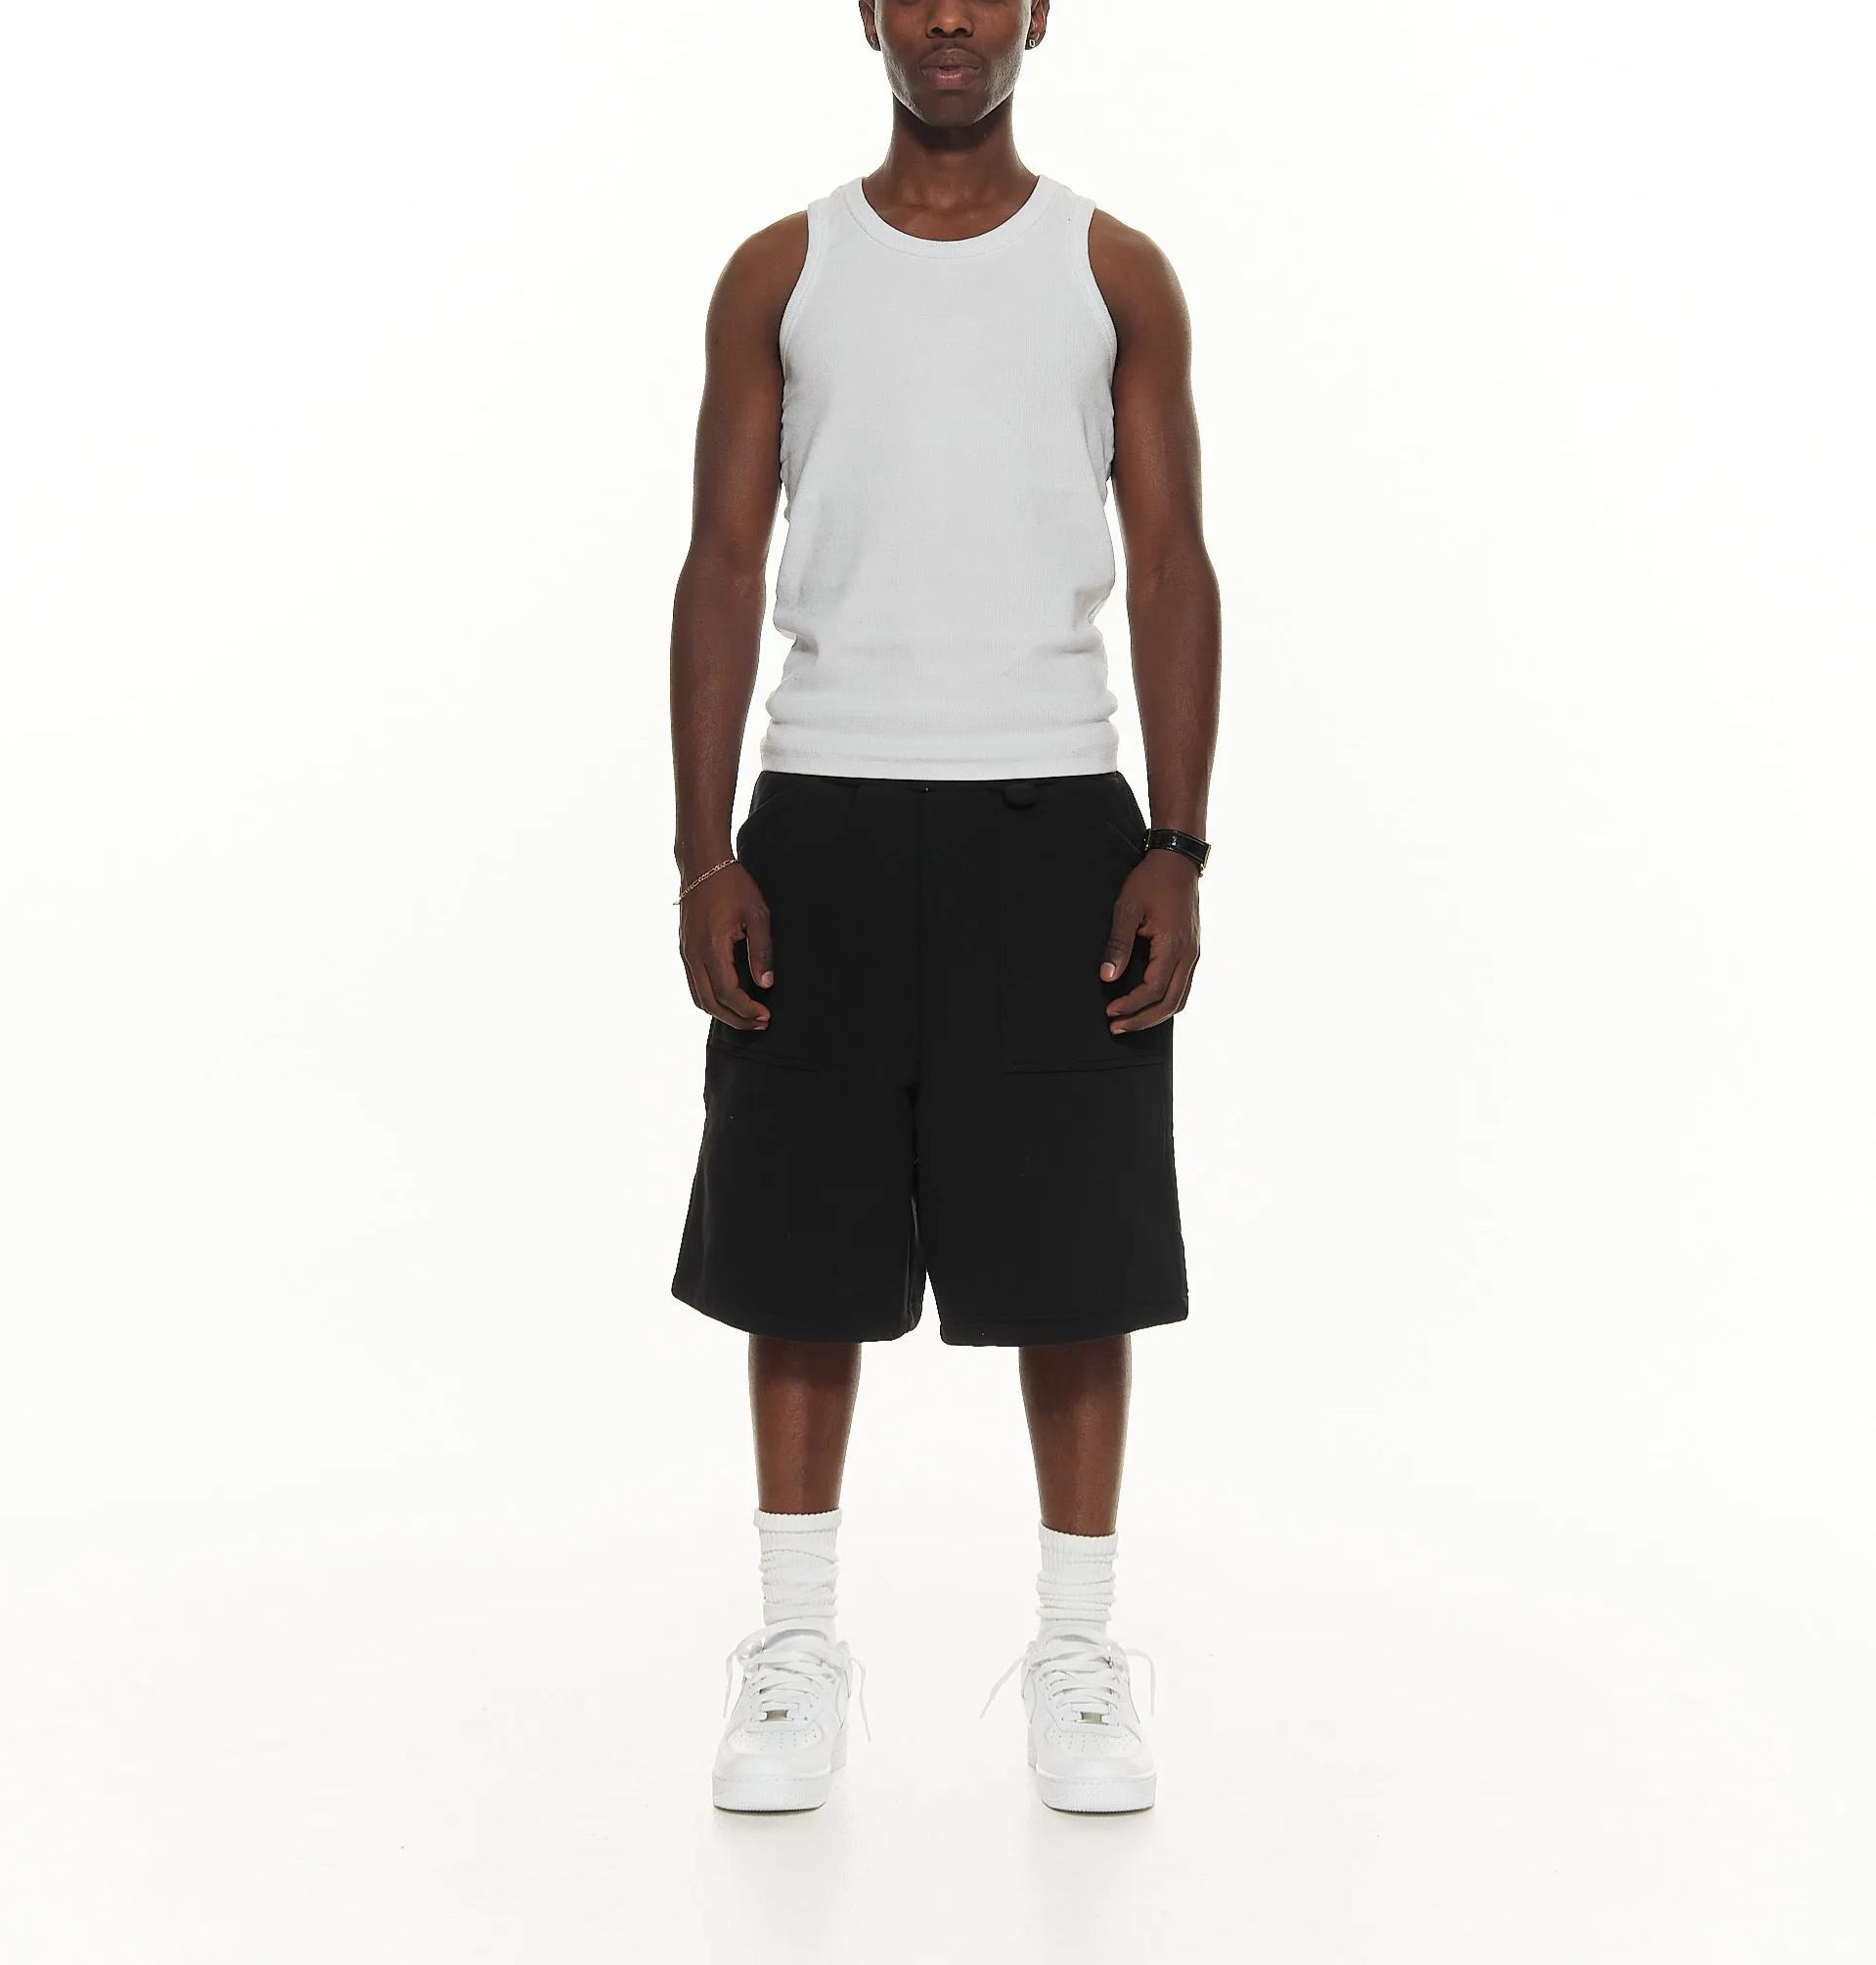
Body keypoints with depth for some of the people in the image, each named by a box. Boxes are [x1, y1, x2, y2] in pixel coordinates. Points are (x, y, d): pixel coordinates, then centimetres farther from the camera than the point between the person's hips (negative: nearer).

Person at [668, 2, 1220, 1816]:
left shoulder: (1113, 273, 7)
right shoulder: (782, 272, 8)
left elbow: (1172, 567, 3)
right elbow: (723, 566, 3)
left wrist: (1177, 847, -7)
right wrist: (703, 855, -5)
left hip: (1054, 817, 0)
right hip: (823, 816, 1)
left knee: (1075, 1244, 3)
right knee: (800, 1238, 5)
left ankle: (1078, 1651, 17)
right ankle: (797, 1642, 20)